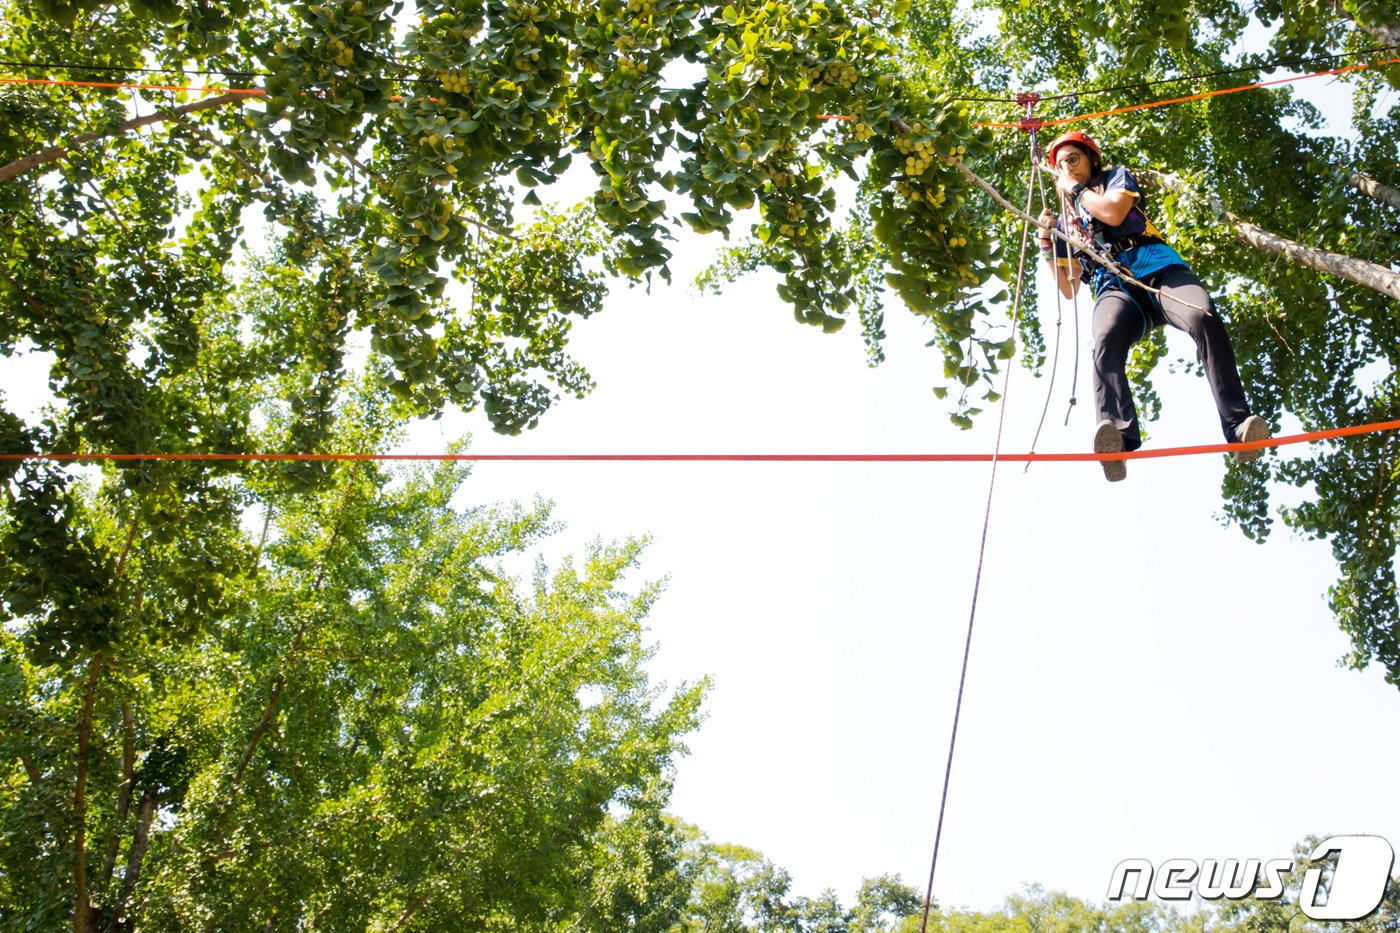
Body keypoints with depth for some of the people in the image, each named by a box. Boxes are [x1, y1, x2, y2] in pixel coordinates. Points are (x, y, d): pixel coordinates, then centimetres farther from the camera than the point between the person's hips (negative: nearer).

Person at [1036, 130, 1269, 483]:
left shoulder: (1117, 177, 24)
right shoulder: (1066, 222, 31)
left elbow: (1114, 213, -1)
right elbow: (1068, 289, 26)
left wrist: (1075, 188, 12)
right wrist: (1047, 245, 14)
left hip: (1157, 269, -1)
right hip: (1114, 288, 1)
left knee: (1205, 319, -35)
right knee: (1107, 341, -37)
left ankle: (1238, 427, -44)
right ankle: (1119, 439, -60)